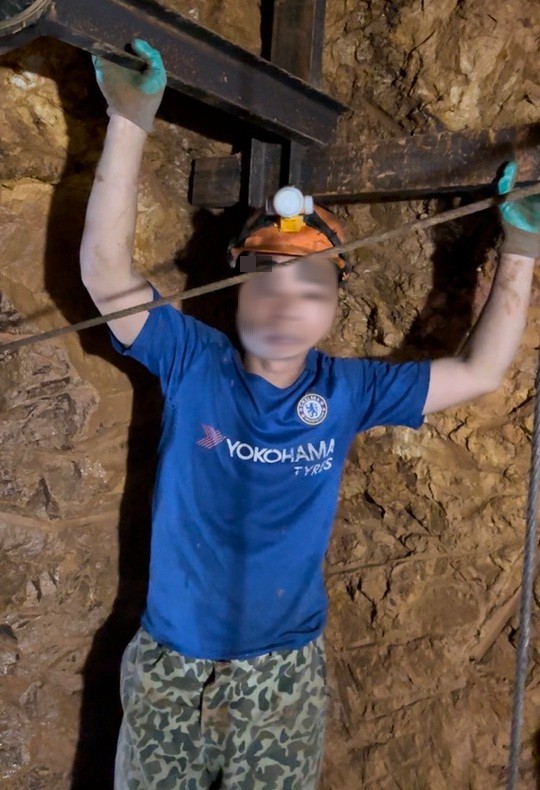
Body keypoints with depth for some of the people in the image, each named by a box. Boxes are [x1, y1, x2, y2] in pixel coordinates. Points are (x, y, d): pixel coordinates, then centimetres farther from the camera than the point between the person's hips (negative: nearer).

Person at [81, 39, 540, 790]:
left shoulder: (348, 390, -6)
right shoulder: (193, 363, -11)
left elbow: (479, 371, 0)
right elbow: (105, 269, -20)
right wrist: (131, 121, -26)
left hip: (285, 673, 1)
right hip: (169, 665, -1)